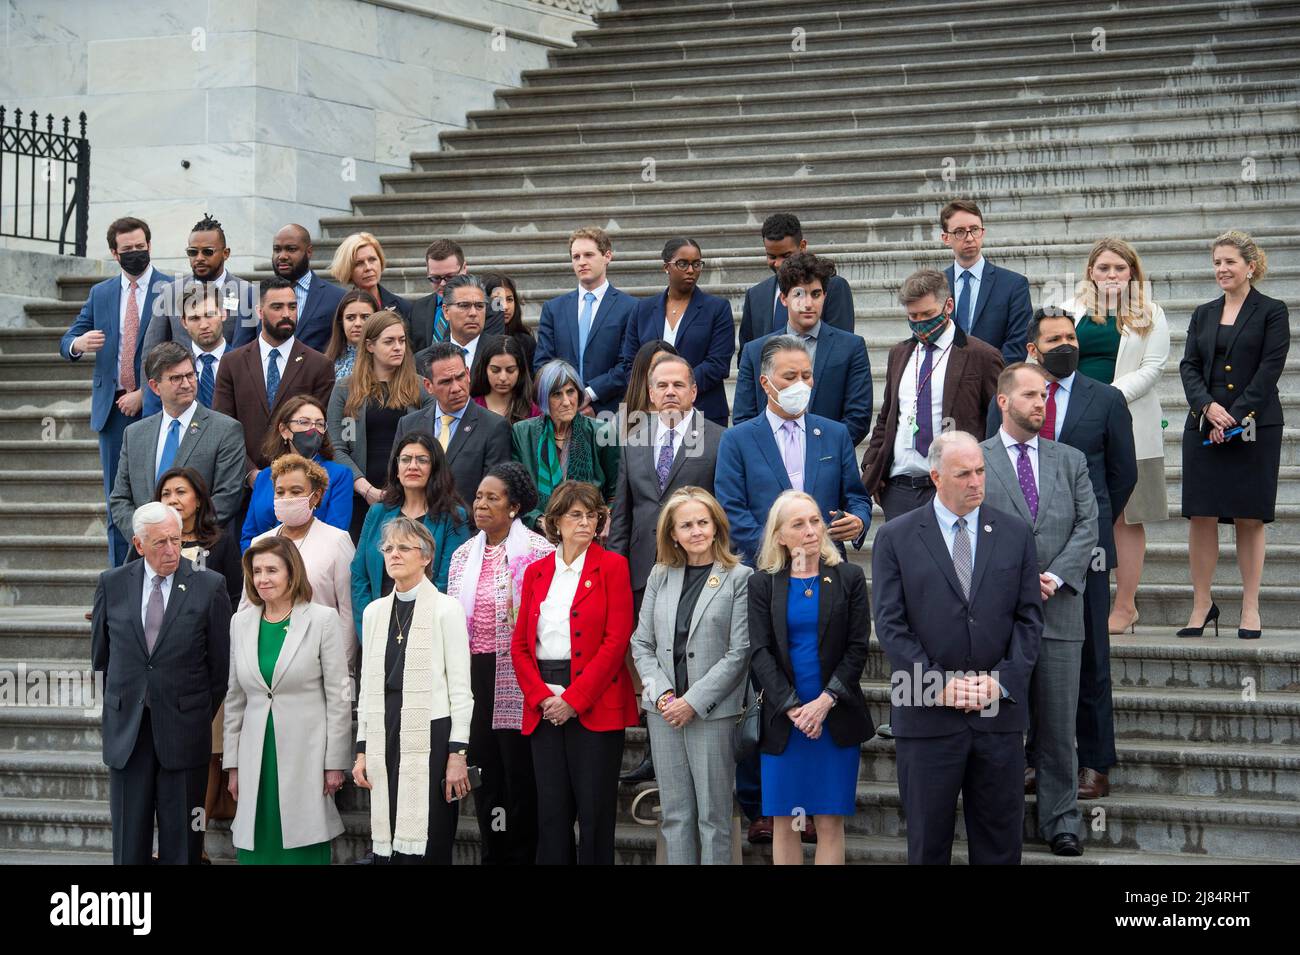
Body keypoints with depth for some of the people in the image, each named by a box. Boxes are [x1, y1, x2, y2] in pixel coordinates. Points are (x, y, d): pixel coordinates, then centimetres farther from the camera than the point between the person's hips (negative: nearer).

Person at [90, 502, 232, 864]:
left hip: (183, 729, -2)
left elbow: (221, 662, 3)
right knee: (129, 839, 6)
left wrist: (201, 716, 7)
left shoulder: (209, 586, -3)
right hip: (126, 730, 2)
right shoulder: (112, 584, 4)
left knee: (182, 843, 4)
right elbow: (101, 657, 14)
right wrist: (122, 705, 13)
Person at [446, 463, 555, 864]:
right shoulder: (463, 555, 13)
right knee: (484, 770, 11)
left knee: (519, 771, -1)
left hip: (516, 677, -6)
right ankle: (491, 854, 20)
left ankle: (522, 854, 9)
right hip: (473, 676, 6)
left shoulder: (537, 551, -6)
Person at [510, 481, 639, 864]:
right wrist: (541, 697, -6)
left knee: (595, 813, -2)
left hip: (595, 707, -4)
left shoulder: (612, 567, 0)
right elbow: (520, 644, 10)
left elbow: (616, 641, -8)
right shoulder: (536, 572, 13)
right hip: (545, 707, 4)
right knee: (551, 812, 5)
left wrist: (574, 699, -13)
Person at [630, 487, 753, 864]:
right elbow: (641, 643, 10)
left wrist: (693, 701, -12)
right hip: (665, 712, 4)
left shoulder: (739, 578, -3)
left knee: (713, 816, 0)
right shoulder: (660, 575, 10)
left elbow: (739, 652, -8)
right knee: (675, 815, 8)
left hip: (713, 712, -4)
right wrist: (662, 695, -5)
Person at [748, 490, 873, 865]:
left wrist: (826, 700, -11)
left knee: (830, 822, 0)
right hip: (783, 719, 1)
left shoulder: (849, 577, 4)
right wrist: (793, 708, -12)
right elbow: (761, 652, -1)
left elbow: (858, 647, 0)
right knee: (784, 822, 3)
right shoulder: (763, 584, 5)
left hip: (836, 717, -1)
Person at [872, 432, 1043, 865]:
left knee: (1001, 843, 7)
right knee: (928, 843, 6)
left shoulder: (1016, 533, 8)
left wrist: (1003, 680, -8)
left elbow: (1029, 618, 6)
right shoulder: (895, 537, 1)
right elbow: (890, 624, -4)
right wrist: (939, 683, -12)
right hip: (927, 713, -2)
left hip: (1000, 714, 2)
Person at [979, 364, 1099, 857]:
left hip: (1058, 609, 2)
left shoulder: (1070, 460, 13)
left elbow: (1087, 525, 4)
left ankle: (1061, 820, 12)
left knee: (1058, 723, 5)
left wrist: (1056, 577, -9)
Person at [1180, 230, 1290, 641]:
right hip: (1204, 426, 3)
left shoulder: (1272, 311, 1)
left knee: (1249, 517, 0)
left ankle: (1250, 608, 6)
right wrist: (1209, 406, -12)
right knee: (1201, 515, -1)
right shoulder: (1203, 314, 14)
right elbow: (1189, 366, 7)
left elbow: (1270, 369, -7)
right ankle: (1202, 604, 7)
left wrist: (1235, 416, -13)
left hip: (1255, 427, -3)